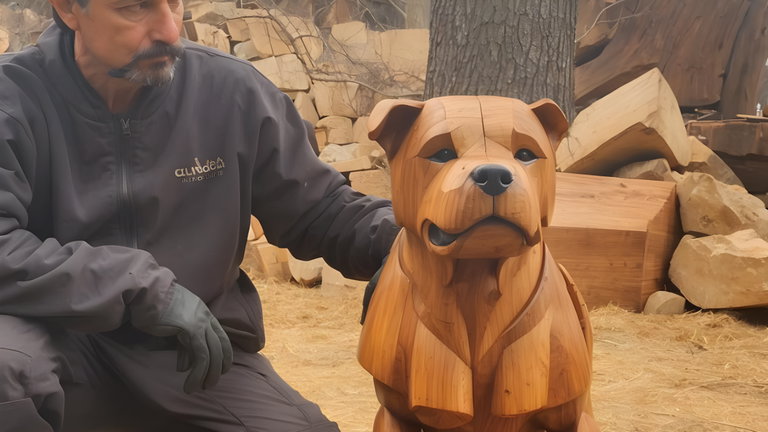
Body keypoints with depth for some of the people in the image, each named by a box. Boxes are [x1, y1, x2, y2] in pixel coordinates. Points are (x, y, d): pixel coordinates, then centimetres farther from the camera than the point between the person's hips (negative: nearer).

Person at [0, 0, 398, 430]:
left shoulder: (230, 90, -4)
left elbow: (319, 211, 5)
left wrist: (403, 237, -15)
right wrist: (145, 287, -30)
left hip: (202, 352, 4)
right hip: (62, 342, -3)